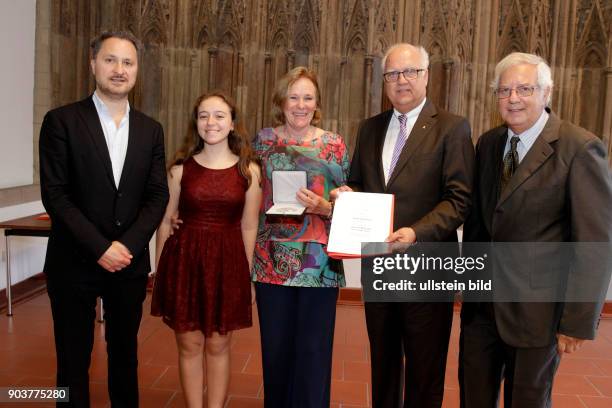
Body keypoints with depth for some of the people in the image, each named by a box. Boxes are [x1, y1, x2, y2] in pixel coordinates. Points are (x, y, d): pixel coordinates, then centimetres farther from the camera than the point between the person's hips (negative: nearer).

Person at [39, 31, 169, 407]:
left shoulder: (151, 130, 6)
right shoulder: (62, 121, -5)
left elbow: (158, 196, 2)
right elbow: (54, 194, -10)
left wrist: (128, 245, -11)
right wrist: (100, 248, -16)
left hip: (130, 262, 3)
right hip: (74, 262, -3)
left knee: (125, 351, 17)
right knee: (74, 358, 10)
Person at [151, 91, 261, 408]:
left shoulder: (249, 170, 0)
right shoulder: (181, 167, 0)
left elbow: (248, 227, 3)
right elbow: (166, 221, 5)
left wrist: (248, 275, 2)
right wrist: (160, 270, 4)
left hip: (228, 263, 0)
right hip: (185, 259, 1)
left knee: (218, 346, 11)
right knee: (189, 345, 10)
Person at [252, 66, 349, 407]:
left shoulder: (335, 145, 0)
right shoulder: (264, 140, 5)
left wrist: (323, 208, -16)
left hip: (319, 262, -1)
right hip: (273, 260, 2)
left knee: (314, 350, 5)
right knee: (275, 347, 12)